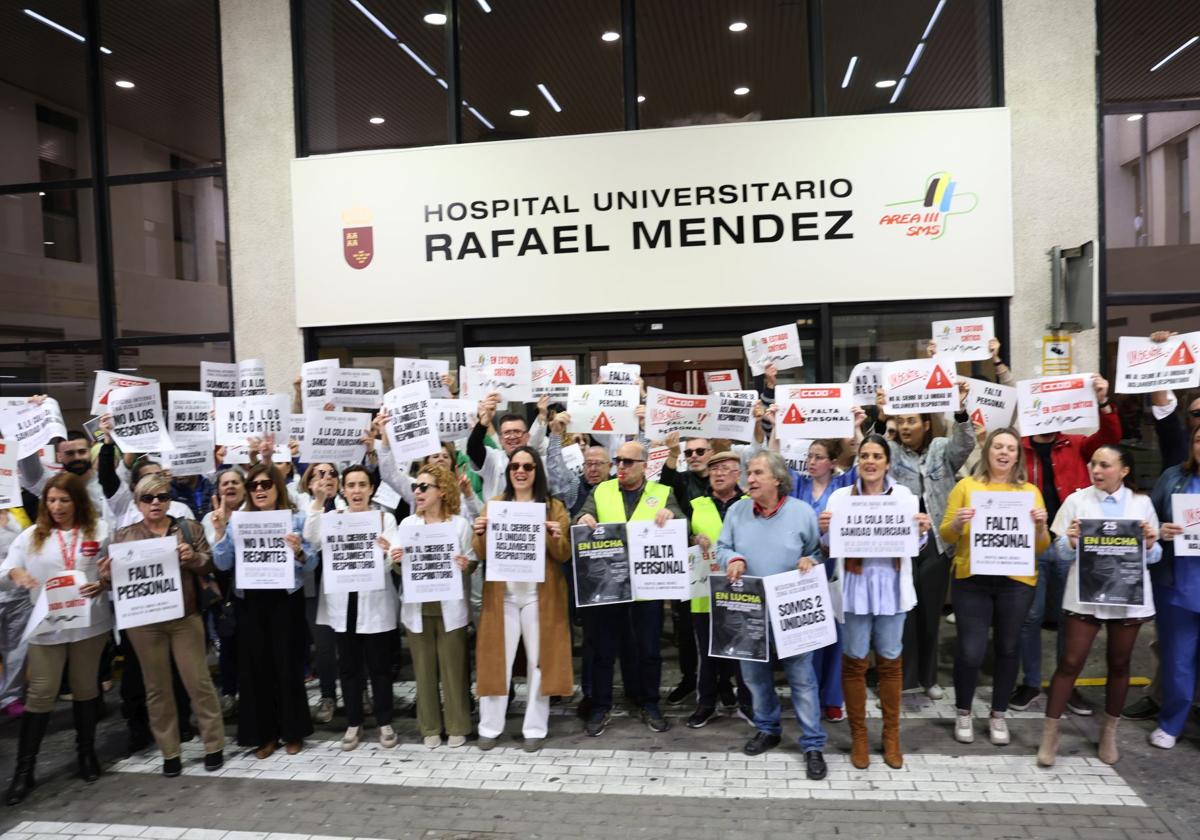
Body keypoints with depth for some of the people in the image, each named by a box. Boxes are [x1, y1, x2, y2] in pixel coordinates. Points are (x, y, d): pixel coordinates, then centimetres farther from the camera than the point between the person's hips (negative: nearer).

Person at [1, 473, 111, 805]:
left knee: (85, 688, 13)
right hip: (46, 624, 0)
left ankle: (86, 752, 30)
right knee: (40, 694, 0)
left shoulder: (99, 530, 1)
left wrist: (104, 584, -16)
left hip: (90, 622, 0)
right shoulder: (32, 535, 4)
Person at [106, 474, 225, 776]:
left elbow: (210, 565, 1)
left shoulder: (189, 528, 5)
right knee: (157, 687, 9)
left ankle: (214, 745, 13)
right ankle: (169, 752, 20)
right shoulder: (124, 535, 6)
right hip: (143, 621, 1)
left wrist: (193, 557, -19)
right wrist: (108, 577, -16)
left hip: (186, 618, -1)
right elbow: (117, 577, 6)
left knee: (198, 681, 1)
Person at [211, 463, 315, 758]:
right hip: (250, 601, 2)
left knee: (288, 663, 1)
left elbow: (311, 563, -2)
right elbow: (223, 564, 1)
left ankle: (293, 731, 17)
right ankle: (264, 733, 18)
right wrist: (219, 532, -9)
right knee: (255, 664, 4)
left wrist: (299, 552, -22)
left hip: (286, 599, -2)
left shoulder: (296, 519, 0)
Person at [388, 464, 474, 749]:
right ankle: (430, 727, 22)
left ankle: (457, 727, 19)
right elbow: (399, 568, 6)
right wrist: (396, 561, -17)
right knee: (424, 669, 9)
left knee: (453, 668, 5)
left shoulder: (460, 524, -2)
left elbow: (472, 563, 1)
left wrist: (466, 565, -22)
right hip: (418, 607, 3)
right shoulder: (407, 524, 6)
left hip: (450, 607, -2)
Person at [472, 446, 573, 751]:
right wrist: (480, 534, -15)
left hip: (539, 595, -1)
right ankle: (490, 727, 16)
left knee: (539, 660, 4)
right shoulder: (494, 505, 8)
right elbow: (482, 555, 5)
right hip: (502, 594, 1)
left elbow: (564, 556, 0)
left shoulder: (554, 507, 3)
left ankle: (536, 728, 16)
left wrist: (556, 537, -20)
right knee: (497, 659, 3)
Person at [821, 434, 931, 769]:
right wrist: (824, 530, -19)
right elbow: (830, 548, 2)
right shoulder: (841, 495, 1)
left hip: (891, 588, 1)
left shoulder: (903, 494, 5)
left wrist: (922, 531, -13)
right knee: (854, 661, 4)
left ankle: (891, 735, 24)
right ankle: (858, 736, 18)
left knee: (890, 661, 9)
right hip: (854, 588, -1)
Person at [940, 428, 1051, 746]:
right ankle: (963, 713, 19)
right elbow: (946, 536, 1)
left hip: (1016, 581, 2)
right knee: (970, 650, -4)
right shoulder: (966, 486, 3)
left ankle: (998, 716, 28)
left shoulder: (1030, 491, 7)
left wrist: (1041, 525, -13)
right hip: (972, 579, -2)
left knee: (1007, 648, 10)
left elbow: (1041, 547, 6)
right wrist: (957, 522, -19)